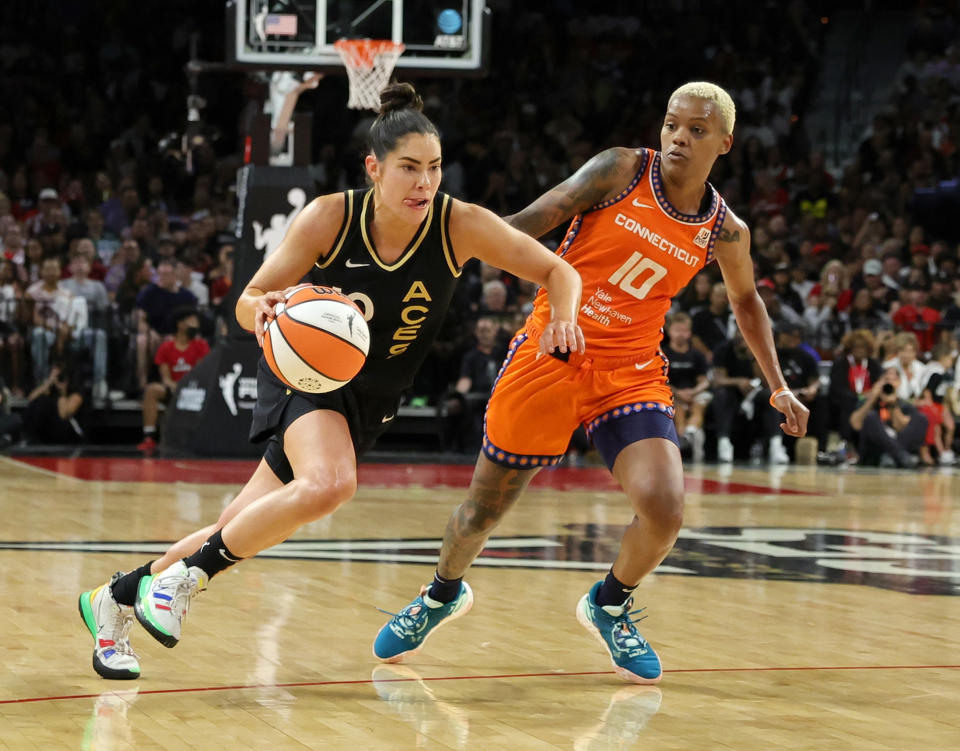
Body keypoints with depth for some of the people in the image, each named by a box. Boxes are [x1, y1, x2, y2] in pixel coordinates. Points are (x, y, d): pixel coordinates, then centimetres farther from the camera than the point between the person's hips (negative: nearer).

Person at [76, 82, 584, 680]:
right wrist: (265, 310, -35)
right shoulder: (330, 218, -20)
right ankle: (188, 573, -14)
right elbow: (249, 302, -11)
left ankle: (117, 597, 28)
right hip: (307, 371, -3)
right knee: (328, 484, -35)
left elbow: (560, 272, -10)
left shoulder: (461, 225, -17)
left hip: (372, 401, 3)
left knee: (242, 535, 5)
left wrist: (563, 317, -32)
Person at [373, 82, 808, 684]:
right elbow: (532, 222, -8)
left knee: (664, 510, -18)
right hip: (549, 354, -2)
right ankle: (443, 594, 39)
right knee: (484, 509, 5)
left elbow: (746, 301, 22)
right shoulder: (622, 170, -6)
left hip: (631, 371, 2)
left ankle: (610, 606, 15)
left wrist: (779, 386, 19)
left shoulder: (724, 232, 3)